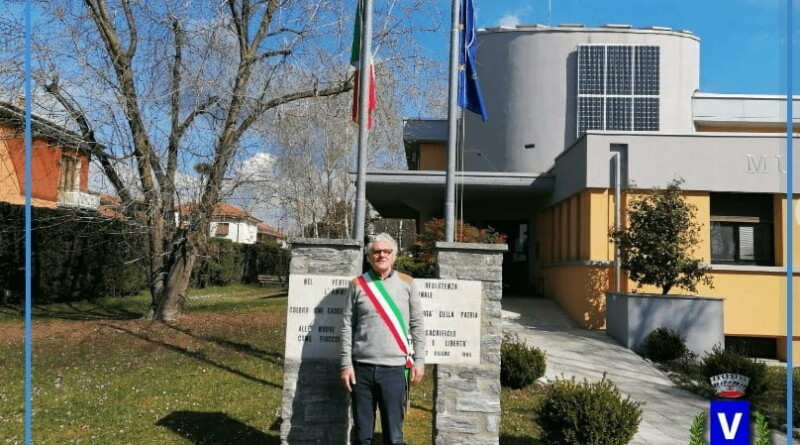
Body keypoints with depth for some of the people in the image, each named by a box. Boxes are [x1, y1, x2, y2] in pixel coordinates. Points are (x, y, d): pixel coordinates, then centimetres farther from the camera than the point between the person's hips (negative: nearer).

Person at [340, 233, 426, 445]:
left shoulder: (406, 284, 5)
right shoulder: (358, 284, 5)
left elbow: (417, 325, 5)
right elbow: (347, 327, 4)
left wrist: (419, 360, -1)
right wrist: (346, 364, -1)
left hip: (395, 369, 0)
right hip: (362, 368, 1)